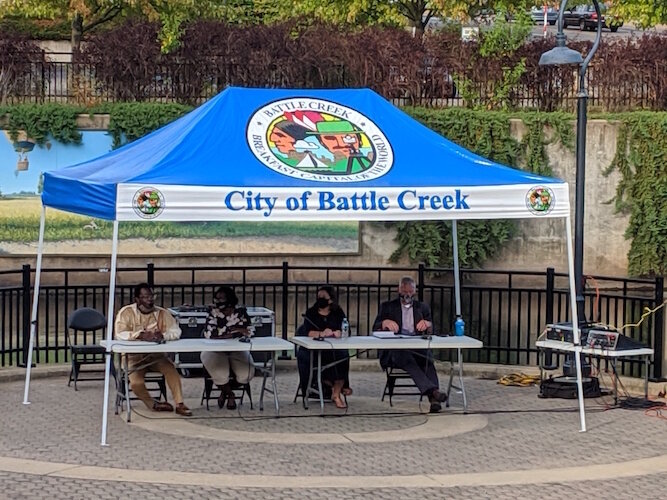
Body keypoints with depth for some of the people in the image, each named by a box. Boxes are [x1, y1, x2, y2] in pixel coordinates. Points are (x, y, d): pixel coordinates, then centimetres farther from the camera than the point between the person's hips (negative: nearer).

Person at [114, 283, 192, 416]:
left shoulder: (162, 313, 2)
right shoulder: (126, 312, -6)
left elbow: (176, 331, -8)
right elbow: (120, 334, -19)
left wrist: (163, 335, -29)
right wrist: (141, 335, -33)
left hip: (156, 355, 2)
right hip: (134, 356, -2)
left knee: (170, 369, -26)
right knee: (136, 383, -26)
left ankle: (179, 404, -21)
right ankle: (153, 404, 1)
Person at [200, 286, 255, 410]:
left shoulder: (241, 312, -3)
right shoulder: (213, 312, -8)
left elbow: (250, 331, -8)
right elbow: (208, 333, -20)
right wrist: (235, 333, -19)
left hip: (237, 351, 2)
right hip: (217, 350, -2)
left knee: (246, 374, -21)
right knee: (219, 372, -32)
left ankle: (225, 391, 9)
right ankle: (230, 395, 1)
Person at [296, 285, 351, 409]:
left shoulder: (338, 313, 12)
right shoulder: (311, 313, 8)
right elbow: (308, 332, -7)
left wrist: (332, 333, -24)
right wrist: (321, 334, -26)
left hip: (334, 347, 0)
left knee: (342, 355, -31)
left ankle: (336, 394, -23)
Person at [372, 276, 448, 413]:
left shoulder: (423, 307, 22)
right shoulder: (387, 307, 17)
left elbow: (431, 330, 13)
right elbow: (375, 329, 7)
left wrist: (427, 324, -12)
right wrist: (385, 322, -16)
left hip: (418, 347, 2)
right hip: (395, 349, -2)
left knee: (427, 357, -34)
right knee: (407, 358, -38)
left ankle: (434, 399, -50)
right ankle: (432, 390, -53)